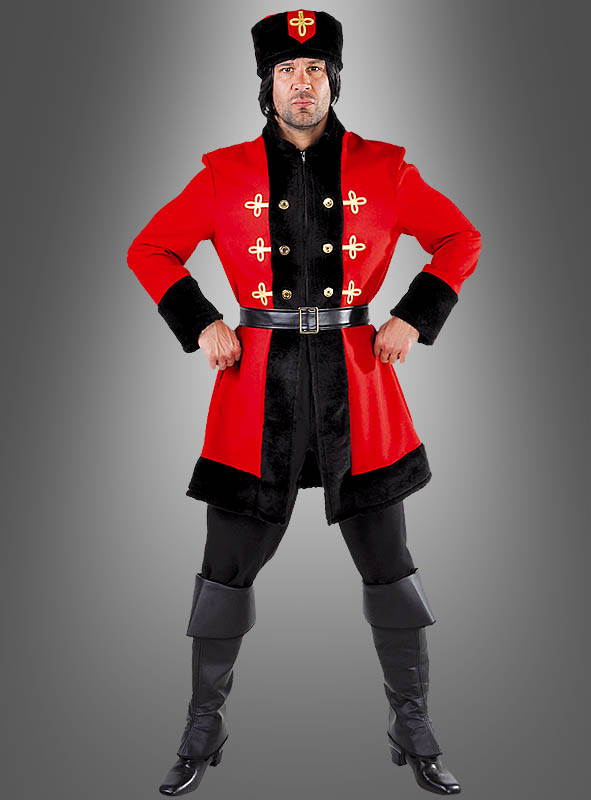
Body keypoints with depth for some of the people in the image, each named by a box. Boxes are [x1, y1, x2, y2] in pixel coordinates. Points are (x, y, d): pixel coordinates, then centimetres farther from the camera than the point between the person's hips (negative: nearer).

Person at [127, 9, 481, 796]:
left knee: (389, 568, 7)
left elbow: (461, 240, 12)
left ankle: (415, 733, 29)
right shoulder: (226, 173, 4)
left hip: (356, 384, 1)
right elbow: (149, 250, 11)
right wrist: (201, 326, -1)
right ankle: (203, 734, 29)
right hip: (260, 386, 0)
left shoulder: (383, 169, 5)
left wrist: (414, 320, -1)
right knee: (227, 571, 6)